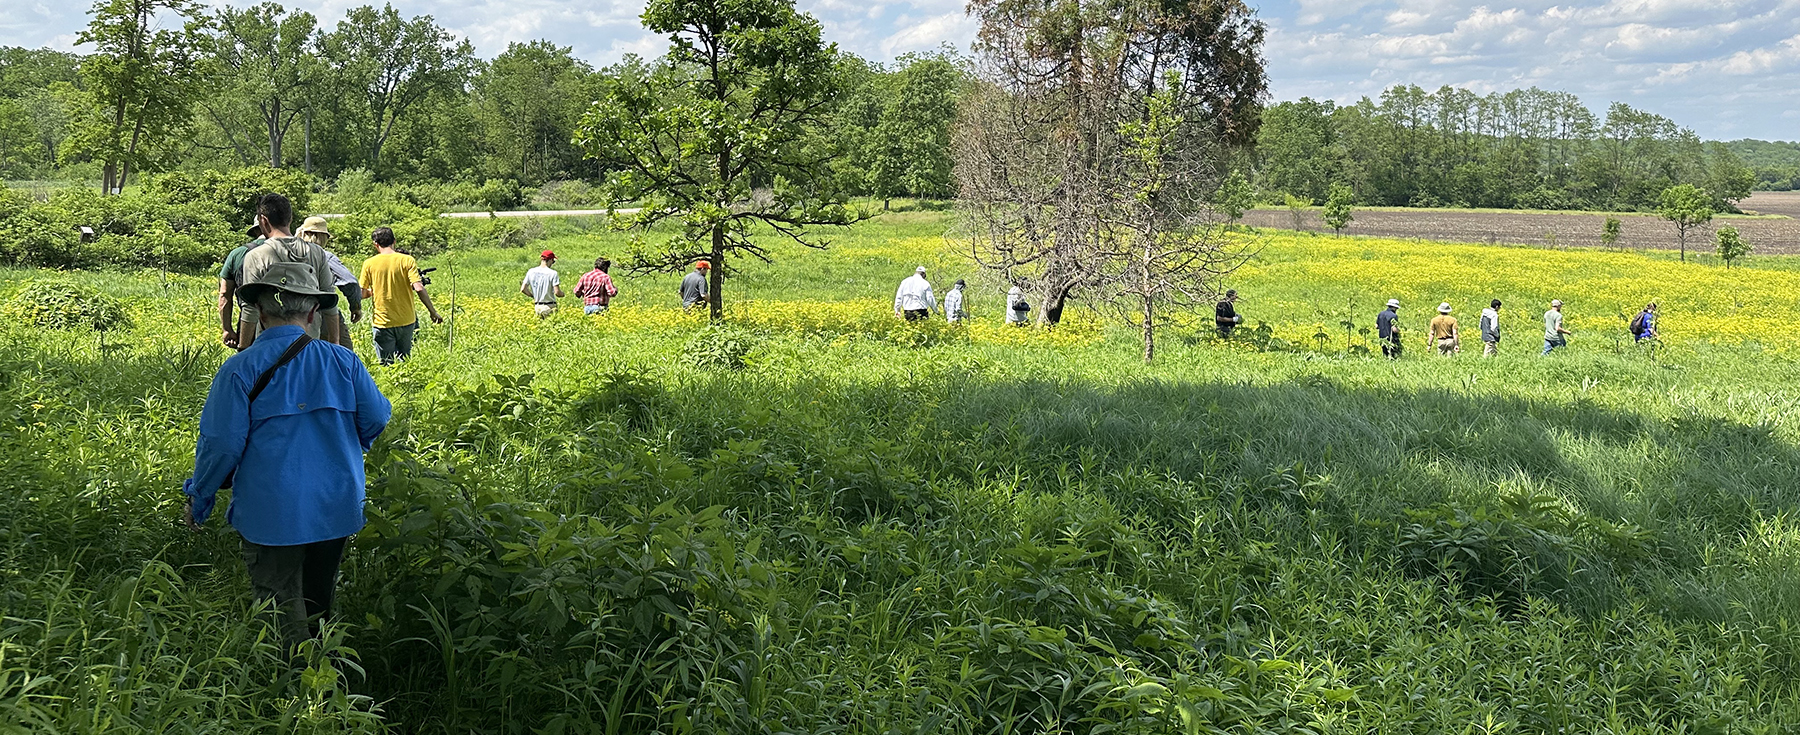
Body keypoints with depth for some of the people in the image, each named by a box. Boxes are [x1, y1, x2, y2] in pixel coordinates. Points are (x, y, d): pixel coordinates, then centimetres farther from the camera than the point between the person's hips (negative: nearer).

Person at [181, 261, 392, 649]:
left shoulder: (240, 370, -12)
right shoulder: (343, 362, -2)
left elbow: (222, 444, -12)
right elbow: (377, 421, 5)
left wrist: (198, 501, 3)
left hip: (271, 515, -4)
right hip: (336, 509, 4)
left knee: (282, 609, 6)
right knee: (319, 604, 22)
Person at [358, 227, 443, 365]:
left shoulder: (369, 264, -3)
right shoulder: (407, 260, -4)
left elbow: (362, 294, -2)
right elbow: (419, 288, -13)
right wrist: (433, 312, -6)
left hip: (382, 322, -1)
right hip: (406, 321, 1)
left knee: (387, 365, 3)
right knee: (404, 362, 18)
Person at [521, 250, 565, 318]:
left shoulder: (531, 272, 4)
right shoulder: (553, 273, -10)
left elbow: (523, 289, 3)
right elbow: (557, 292, -14)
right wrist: (562, 294, 8)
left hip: (537, 306, 5)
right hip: (549, 306, -5)